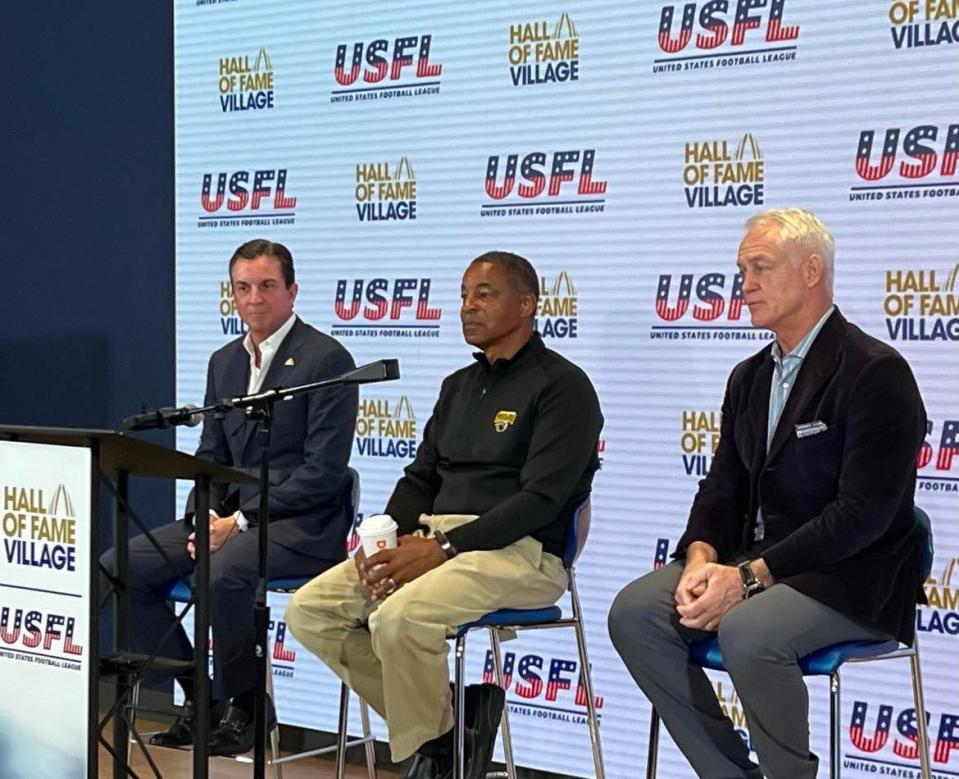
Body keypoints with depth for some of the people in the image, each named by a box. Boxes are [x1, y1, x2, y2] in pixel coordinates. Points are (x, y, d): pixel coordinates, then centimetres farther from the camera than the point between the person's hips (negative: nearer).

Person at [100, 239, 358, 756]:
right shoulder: (224, 362, 14)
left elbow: (323, 470, -15)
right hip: (234, 514, 8)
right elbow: (211, 455, 17)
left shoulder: (327, 359, -9)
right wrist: (206, 515, -5)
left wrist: (241, 521, -18)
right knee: (120, 566, -9)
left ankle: (244, 707, -13)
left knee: (222, 571, -37)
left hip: (303, 525, -7)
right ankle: (197, 697, 2)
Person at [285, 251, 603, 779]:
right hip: (434, 541, 8)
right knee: (309, 610, -8)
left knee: (399, 616, -34)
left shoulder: (561, 385, -4)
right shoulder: (459, 386, 22)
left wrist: (443, 548, -21)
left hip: (519, 552, -8)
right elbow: (421, 476, 21)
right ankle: (440, 715, 0)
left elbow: (541, 498, -14)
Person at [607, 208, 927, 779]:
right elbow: (723, 489, 14)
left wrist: (750, 576, -22)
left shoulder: (875, 372, -13)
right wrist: (702, 558, -9)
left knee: (746, 630, -35)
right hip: (754, 562, 8)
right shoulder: (749, 378, 14)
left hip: (850, 581, -8)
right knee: (634, 611, -13)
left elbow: (863, 513, -19)